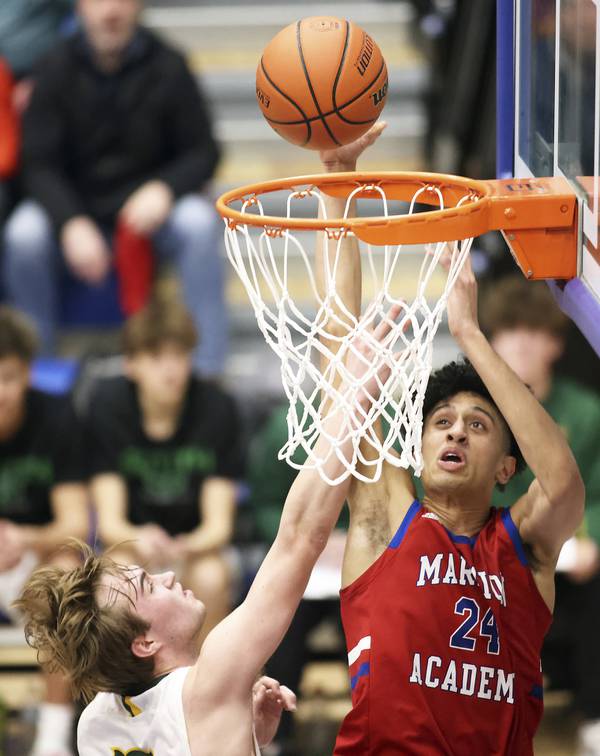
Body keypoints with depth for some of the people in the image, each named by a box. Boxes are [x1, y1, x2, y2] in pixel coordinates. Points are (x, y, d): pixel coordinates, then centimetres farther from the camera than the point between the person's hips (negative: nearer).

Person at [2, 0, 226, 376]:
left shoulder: (168, 67, -6)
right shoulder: (57, 70, -5)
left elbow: (203, 151, -3)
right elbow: (40, 165, -8)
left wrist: (164, 189, -25)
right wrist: (72, 223, -27)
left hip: (149, 209, 0)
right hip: (77, 214, 1)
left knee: (198, 220, -32)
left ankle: (208, 368, -27)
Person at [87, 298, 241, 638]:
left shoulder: (217, 407, -15)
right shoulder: (108, 403, -13)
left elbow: (219, 523, -15)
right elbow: (109, 520, -15)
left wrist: (188, 546, -39)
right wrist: (138, 539, -40)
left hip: (197, 544, 0)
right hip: (132, 540, 0)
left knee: (211, 577, -32)